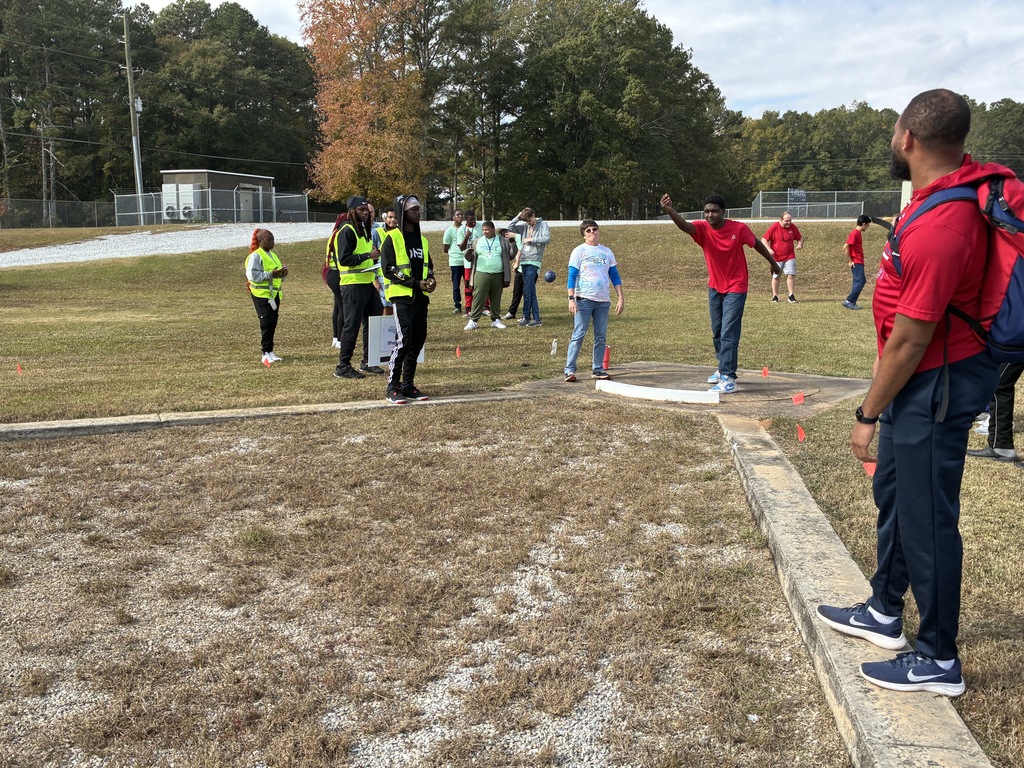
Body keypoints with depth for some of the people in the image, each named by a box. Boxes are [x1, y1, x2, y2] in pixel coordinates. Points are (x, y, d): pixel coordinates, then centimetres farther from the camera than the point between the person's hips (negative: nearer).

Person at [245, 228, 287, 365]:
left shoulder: (273, 255, 18)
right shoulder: (255, 256, -9)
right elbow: (254, 275, -18)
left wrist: (282, 273, 3)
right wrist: (271, 274, -23)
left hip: (274, 293, 8)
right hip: (262, 294, -8)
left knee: (273, 323, 7)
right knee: (267, 323, -13)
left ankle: (269, 352, 14)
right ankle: (267, 353, -11)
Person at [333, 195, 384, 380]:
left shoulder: (364, 229, 18)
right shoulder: (347, 231, -11)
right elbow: (344, 259, -19)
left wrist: (374, 258, 9)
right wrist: (367, 256, -22)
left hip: (367, 283, 9)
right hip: (352, 284, -9)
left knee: (372, 322, 12)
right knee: (351, 325, -6)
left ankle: (368, 362, 22)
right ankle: (343, 366, 1)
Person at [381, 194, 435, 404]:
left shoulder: (421, 239, 17)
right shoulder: (392, 238, -5)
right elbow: (389, 270, -11)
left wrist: (431, 279, 1)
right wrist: (416, 283, -16)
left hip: (420, 297, 7)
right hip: (402, 297, -7)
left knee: (417, 342, 7)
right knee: (403, 341, -12)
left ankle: (408, 385, 16)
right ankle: (392, 387, -4)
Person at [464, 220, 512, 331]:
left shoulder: (502, 241, 6)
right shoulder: (478, 242, 8)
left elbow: (511, 255, 6)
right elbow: (470, 257, 10)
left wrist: (514, 244, -10)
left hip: (498, 275, 1)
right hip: (482, 274, -1)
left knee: (496, 299, 9)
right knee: (479, 298, -6)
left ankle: (496, 320, 19)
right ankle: (473, 321, -3)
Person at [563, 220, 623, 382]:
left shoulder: (607, 252, 13)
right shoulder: (579, 251, 1)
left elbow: (614, 276, 15)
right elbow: (572, 276, -4)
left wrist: (621, 298, 7)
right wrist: (571, 299, -14)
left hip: (603, 301, 4)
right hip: (584, 299, -4)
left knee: (601, 336, 6)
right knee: (578, 335, -7)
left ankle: (597, 369, 15)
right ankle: (569, 370, -5)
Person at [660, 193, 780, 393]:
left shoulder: (739, 228, -16)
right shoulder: (702, 229, -13)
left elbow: (757, 244, 2)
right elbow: (684, 225, -35)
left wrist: (773, 263, 16)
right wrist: (670, 211, -56)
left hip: (736, 288, -4)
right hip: (715, 287, 4)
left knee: (728, 333, -12)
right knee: (717, 332, 16)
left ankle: (728, 379, -12)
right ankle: (724, 368, 36)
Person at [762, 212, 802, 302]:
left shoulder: (793, 227, 2)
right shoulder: (774, 227, -9)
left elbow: (800, 238, 16)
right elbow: (764, 239, -7)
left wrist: (800, 244, -6)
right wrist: (769, 249, -22)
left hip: (790, 257, 2)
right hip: (776, 257, -2)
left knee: (791, 275, -6)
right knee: (775, 277, 4)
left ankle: (791, 296, 0)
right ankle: (775, 296, 15)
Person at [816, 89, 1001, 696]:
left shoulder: (937, 230, -30)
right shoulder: (966, 176, -1)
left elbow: (909, 341, -25)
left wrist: (868, 414, -15)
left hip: (935, 384, -11)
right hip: (928, 374, 11)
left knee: (926, 519, 0)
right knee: (894, 493, 22)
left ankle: (939, 661, 15)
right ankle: (886, 612, 39)